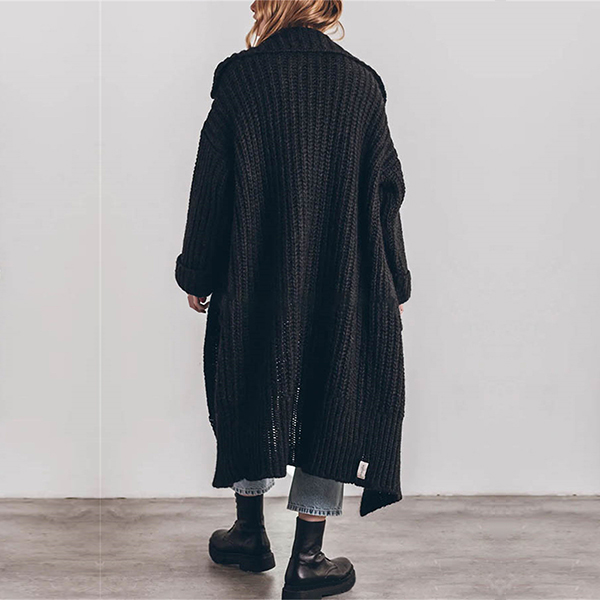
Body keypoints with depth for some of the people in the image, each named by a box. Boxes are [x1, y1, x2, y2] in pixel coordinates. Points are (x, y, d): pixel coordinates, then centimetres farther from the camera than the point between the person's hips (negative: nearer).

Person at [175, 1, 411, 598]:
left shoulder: (239, 77, -4)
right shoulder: (362, 82, 0)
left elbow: (210, 187, -3)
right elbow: (387, 193, 3)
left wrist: (197, 275, 7)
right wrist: (393, 286, 12)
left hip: (256, 279, 0)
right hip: (345, 283, 1)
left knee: (252, 392, 17)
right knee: (333, 401, 9)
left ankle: (250, 532, 29)